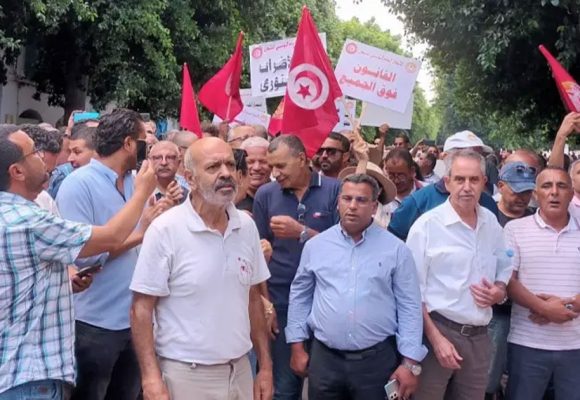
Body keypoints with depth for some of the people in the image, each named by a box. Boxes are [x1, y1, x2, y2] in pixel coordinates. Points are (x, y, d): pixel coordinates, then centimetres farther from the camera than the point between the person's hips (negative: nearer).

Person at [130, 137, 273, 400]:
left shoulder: (246, 226, 2)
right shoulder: (165, 230, -13)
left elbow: (253, 298, 9)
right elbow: (141, 309, -11)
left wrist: (265, 366, 8)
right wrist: (151, 379, -17)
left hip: (240, 370, 5)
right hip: (185, 375, -5)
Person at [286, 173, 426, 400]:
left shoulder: (396, 249, -2)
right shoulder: (315, 245, 3)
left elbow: (409, 307, -2)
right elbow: (300, 295, 11)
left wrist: (411, 363, -5)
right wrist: (297, 347, 8)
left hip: (377, 360, -1)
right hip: (324, 359, 2)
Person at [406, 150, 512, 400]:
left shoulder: (491, 223, 6)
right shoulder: (427, 225, -10)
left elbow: (504, 269, 20)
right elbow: (414, 291, -9)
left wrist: (500, 292, -2)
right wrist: (436, 338, -14)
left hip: (479, 336, 5)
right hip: (437, 329, -5)